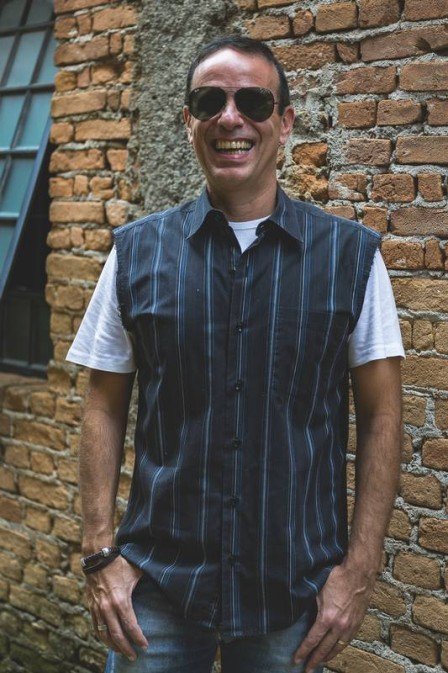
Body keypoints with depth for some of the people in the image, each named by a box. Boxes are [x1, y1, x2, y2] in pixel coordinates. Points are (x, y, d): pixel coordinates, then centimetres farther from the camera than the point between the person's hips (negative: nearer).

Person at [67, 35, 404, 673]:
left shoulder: (352, 255, -4)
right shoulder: (137, 252, 0)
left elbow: (381, 416, -2)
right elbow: (105, 409, 3)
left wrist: (360, 570, -7)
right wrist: (100, 551, -4)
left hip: (296, 590, 0)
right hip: (156, 584, 1)